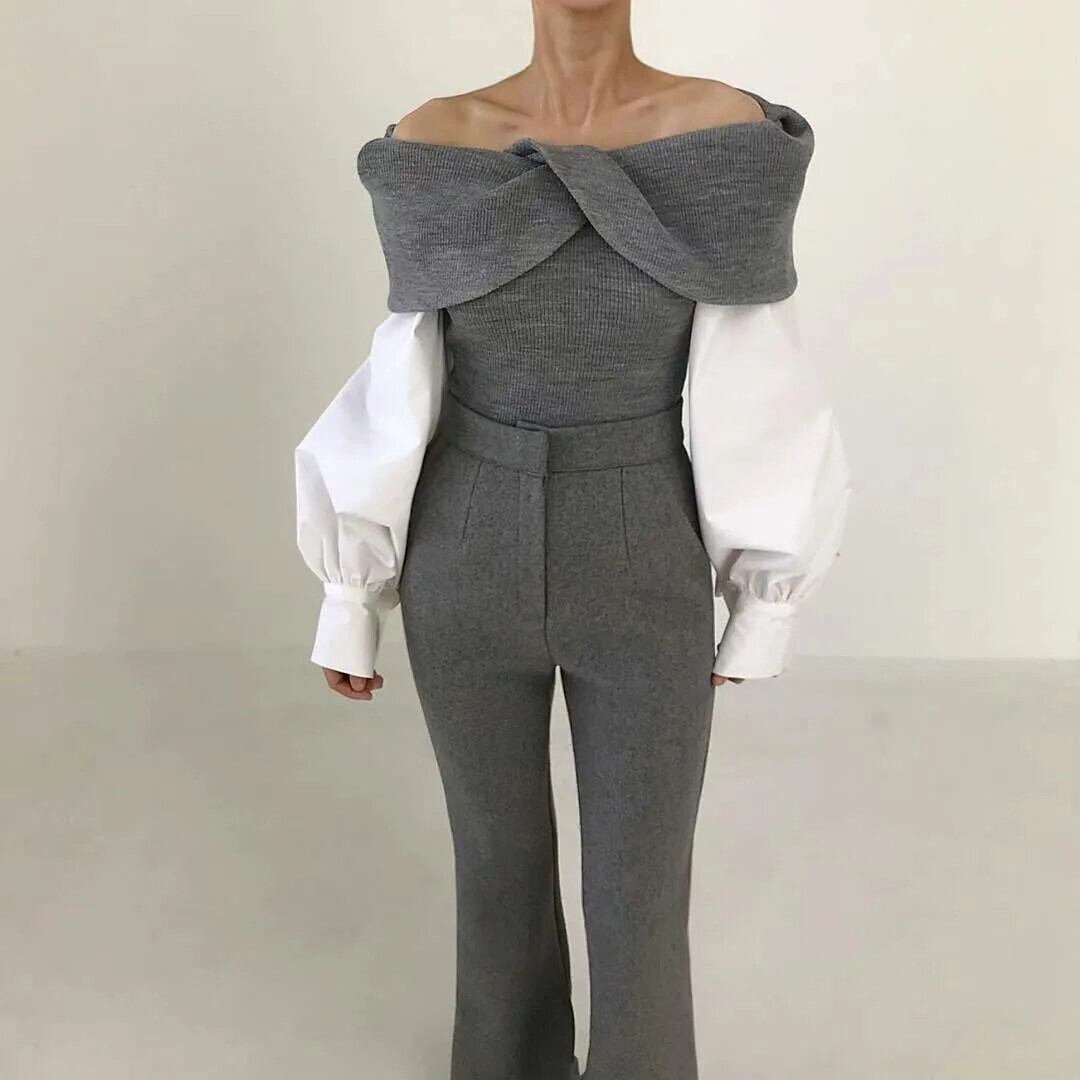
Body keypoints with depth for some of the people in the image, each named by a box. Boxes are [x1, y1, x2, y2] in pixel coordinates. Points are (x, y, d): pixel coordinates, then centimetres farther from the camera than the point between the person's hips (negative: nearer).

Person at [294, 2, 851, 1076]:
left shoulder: (727, 135, -9)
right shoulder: (433, 144, -5)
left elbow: (754, 391, -4)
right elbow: (397, 390, 0)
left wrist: (764, 608, 2)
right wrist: (347, 603, 4)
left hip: (642, 583, -1)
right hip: (468, 576, 2)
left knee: (641, 911, 7)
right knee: (498, 859, 20)